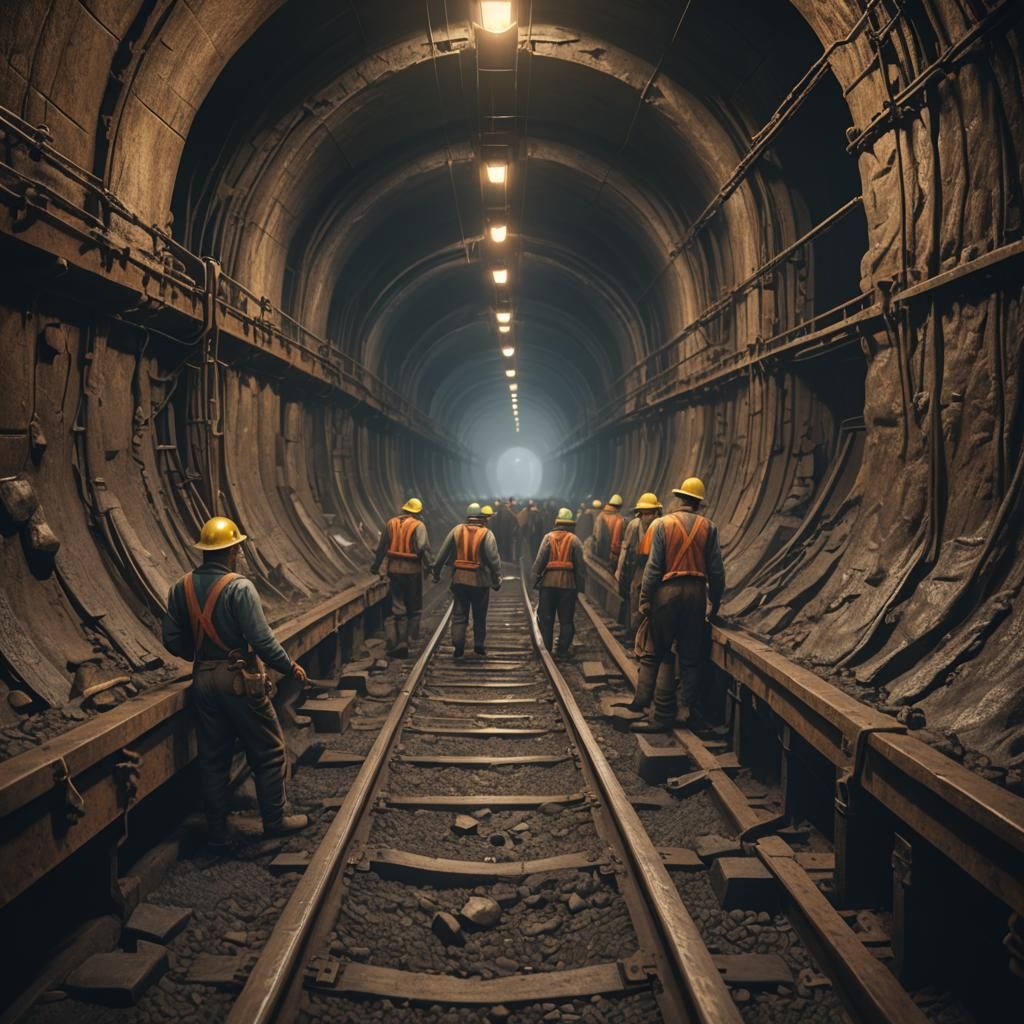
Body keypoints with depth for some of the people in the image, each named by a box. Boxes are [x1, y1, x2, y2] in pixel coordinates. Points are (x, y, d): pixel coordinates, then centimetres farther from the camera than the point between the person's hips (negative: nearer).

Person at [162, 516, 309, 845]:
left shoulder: (182, 587, 1)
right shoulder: (238, 587, -17)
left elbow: (172, 639, 5)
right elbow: (261, 639, -20)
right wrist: (290, 667, -6)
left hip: (203, 680, 6)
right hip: (239, 680, -6)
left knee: (212, 757, 14)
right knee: (269, 751, 10)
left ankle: (218, 830, 23)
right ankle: (274, 820, 19)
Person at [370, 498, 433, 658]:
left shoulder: (390, 523, 7)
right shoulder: (419, 526, -8)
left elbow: (381, 547, 12)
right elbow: (423, 548, -19)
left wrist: (376, 565, 21)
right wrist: (428, 565, -13)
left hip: (394, 569, 4)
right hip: (412, 570, -4)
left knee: (397, 607, 9)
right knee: (414, 607, 10)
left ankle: (393, 640, 3)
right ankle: (409, 638, 8)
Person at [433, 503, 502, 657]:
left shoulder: (456, 530, 1)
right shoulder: (486, 534, -7)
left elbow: (443, 553, 3)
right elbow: (494, 559, -11)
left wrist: (437, 572, 12)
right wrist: (497, 580, -3)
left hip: (459, 579, 2)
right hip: (480, 581, -2)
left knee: (459, 615, 8)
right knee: (480, 617, 12)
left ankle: (458, 647, 0)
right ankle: (480, 647, 18)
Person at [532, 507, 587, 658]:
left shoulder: (548, 537, 0)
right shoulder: (574, 540, 0)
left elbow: (539, 561, -3)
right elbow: (580, 564, -1)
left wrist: (536, 580, 2)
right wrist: (581, 585, 4)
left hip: (548, 583, 0)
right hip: (568, 583, 0)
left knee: (546, 618, 9)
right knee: (566, 619, 7)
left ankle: (546, 649, 12)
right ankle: (563, 650, 8)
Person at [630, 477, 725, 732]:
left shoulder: (662, 524, -4)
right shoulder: (708, 527, 2)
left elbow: (653, 567, -7)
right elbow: (716, 570, 3)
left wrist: (644, 600, -2)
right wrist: (715, 603, 13)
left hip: (667, 591, -2)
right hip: (696, 592, 2)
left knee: (657, 653, 6)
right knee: (691, 656, 10)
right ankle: (687, 708, 12)